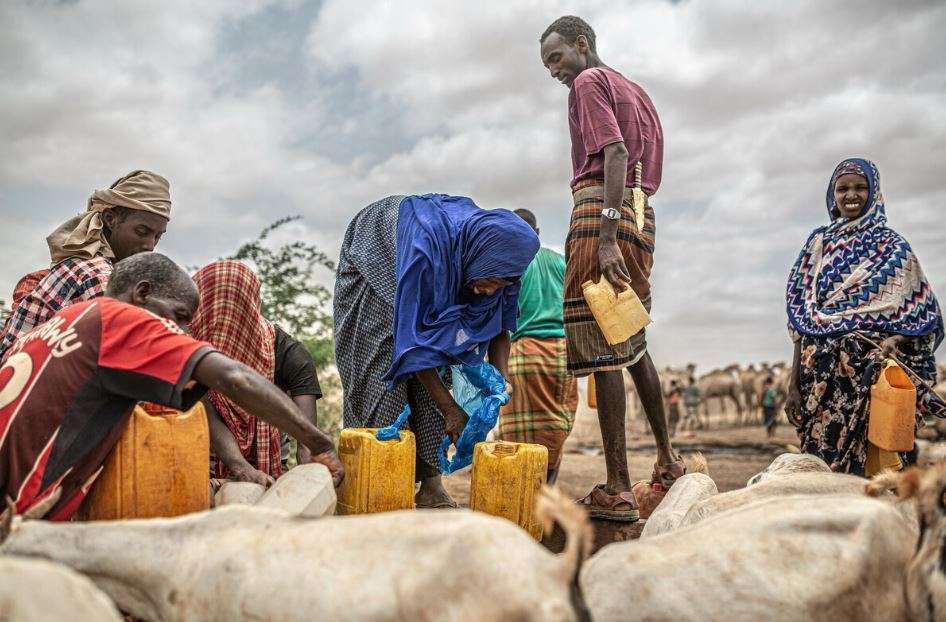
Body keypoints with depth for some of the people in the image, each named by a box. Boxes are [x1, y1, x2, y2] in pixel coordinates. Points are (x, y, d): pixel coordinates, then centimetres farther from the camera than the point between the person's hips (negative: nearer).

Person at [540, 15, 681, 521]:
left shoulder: (589, 81, 1)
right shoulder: (634, 90, 27)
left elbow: (615, 153, -15)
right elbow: (648, 162, 21)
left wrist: (605, 238, -24)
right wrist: (616, 233, 16)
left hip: (602, 208, -9)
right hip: (641, 213, 9)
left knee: (601, 351, -10)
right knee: (632, 343, 18)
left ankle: (617, 490, -10)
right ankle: (666, 458, 28)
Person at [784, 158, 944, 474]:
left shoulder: (892, 247, 7)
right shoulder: (818, 243, 13)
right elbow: (801, 321, 10)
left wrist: (890, 344, -15)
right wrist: (794, 382, 4)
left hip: (869, 374, -2)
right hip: (820, 374, 2)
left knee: (867, 466, -7)